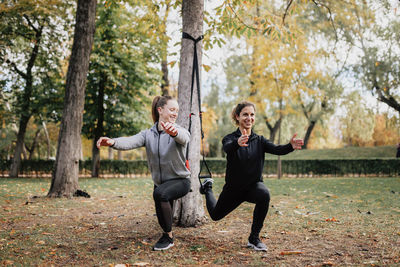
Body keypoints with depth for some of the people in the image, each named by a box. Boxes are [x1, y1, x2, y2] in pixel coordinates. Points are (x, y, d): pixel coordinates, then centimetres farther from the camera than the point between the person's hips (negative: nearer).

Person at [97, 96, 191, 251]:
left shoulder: (179, 131, -13)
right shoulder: (148, 134, -4)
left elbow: (183, 138, -39)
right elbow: (131, 141, -24)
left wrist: (174, 132, -65)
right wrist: (113, 142, -46)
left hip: (180, 180, -4)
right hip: (160, 183, 5)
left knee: (160, 193, -34)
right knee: (163, 218, 16)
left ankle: (168, 237, -18)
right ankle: (167, 232, 52)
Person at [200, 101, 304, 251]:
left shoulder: (259, 140, -7)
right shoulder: (230, 138, -16)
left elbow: (276, 149, -25)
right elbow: (227, 148, -41)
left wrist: (291, 147, -47)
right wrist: (238, 143, -65)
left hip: (253, 185, 1)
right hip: (233, 188, -1)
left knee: (264, 195, -35)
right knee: (216, 215, 20)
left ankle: (254, 239, -19)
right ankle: (208, 188, 53)